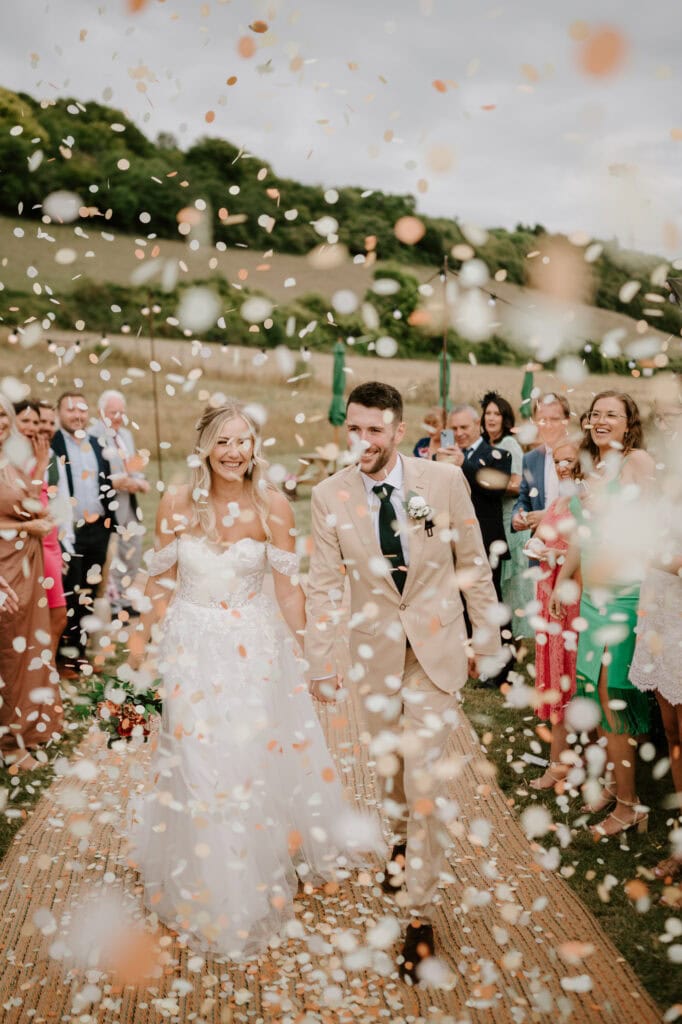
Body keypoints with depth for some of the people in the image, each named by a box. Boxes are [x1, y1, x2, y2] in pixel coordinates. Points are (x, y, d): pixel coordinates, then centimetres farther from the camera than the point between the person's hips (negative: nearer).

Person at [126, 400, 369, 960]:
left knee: (255, 758, 8)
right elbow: (162, 578, 2)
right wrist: (141, 636, 7)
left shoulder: (273, 505, -11)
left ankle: (261, 872, 35)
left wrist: (298, 649, -1)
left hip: (255, 645, -1)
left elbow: (288, 585, -5)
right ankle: (207, 884, 33)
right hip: (193, 644, 1)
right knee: (198, 761, 10)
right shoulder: (177, 503, -9)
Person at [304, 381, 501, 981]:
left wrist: (487, 640, 1)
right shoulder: (329, 496, -9)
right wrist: (321, 664, -4)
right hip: (375, 650, 2)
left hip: (438, 646, -2)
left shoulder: (445, 480, -11)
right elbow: (324, 587, -3)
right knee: (388, 763, 19)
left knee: (423, 771, -4)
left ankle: (422, 911, 12)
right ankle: (403, 839, 51)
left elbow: (474, 566, -3)